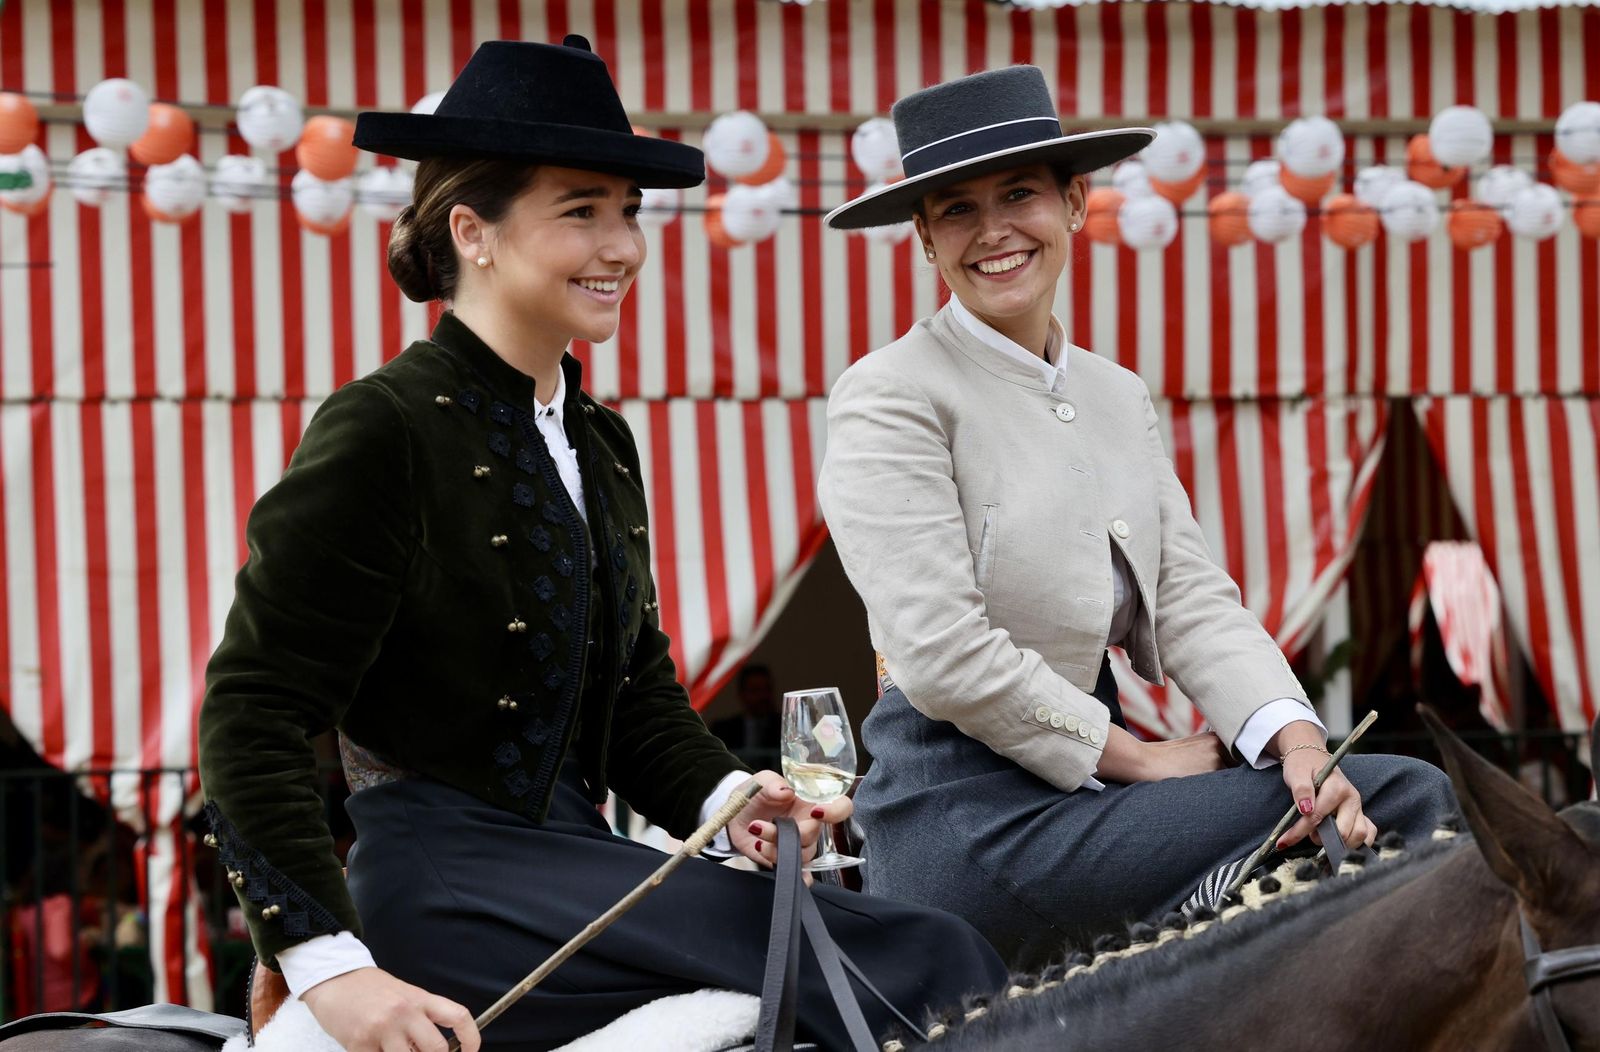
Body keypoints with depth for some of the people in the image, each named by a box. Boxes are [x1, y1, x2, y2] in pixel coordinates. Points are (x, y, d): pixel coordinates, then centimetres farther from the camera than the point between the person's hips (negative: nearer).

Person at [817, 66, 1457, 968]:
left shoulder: (1119, 397, 17)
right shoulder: (890, 400, -8)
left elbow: (1192, 595, 6)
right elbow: (942, 656, -16)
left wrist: (1295, 734, -13)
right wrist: (1142, 759, -10)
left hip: (1089, 784, 8)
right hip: (969, 821, -7)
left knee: (1415, 792, -7)